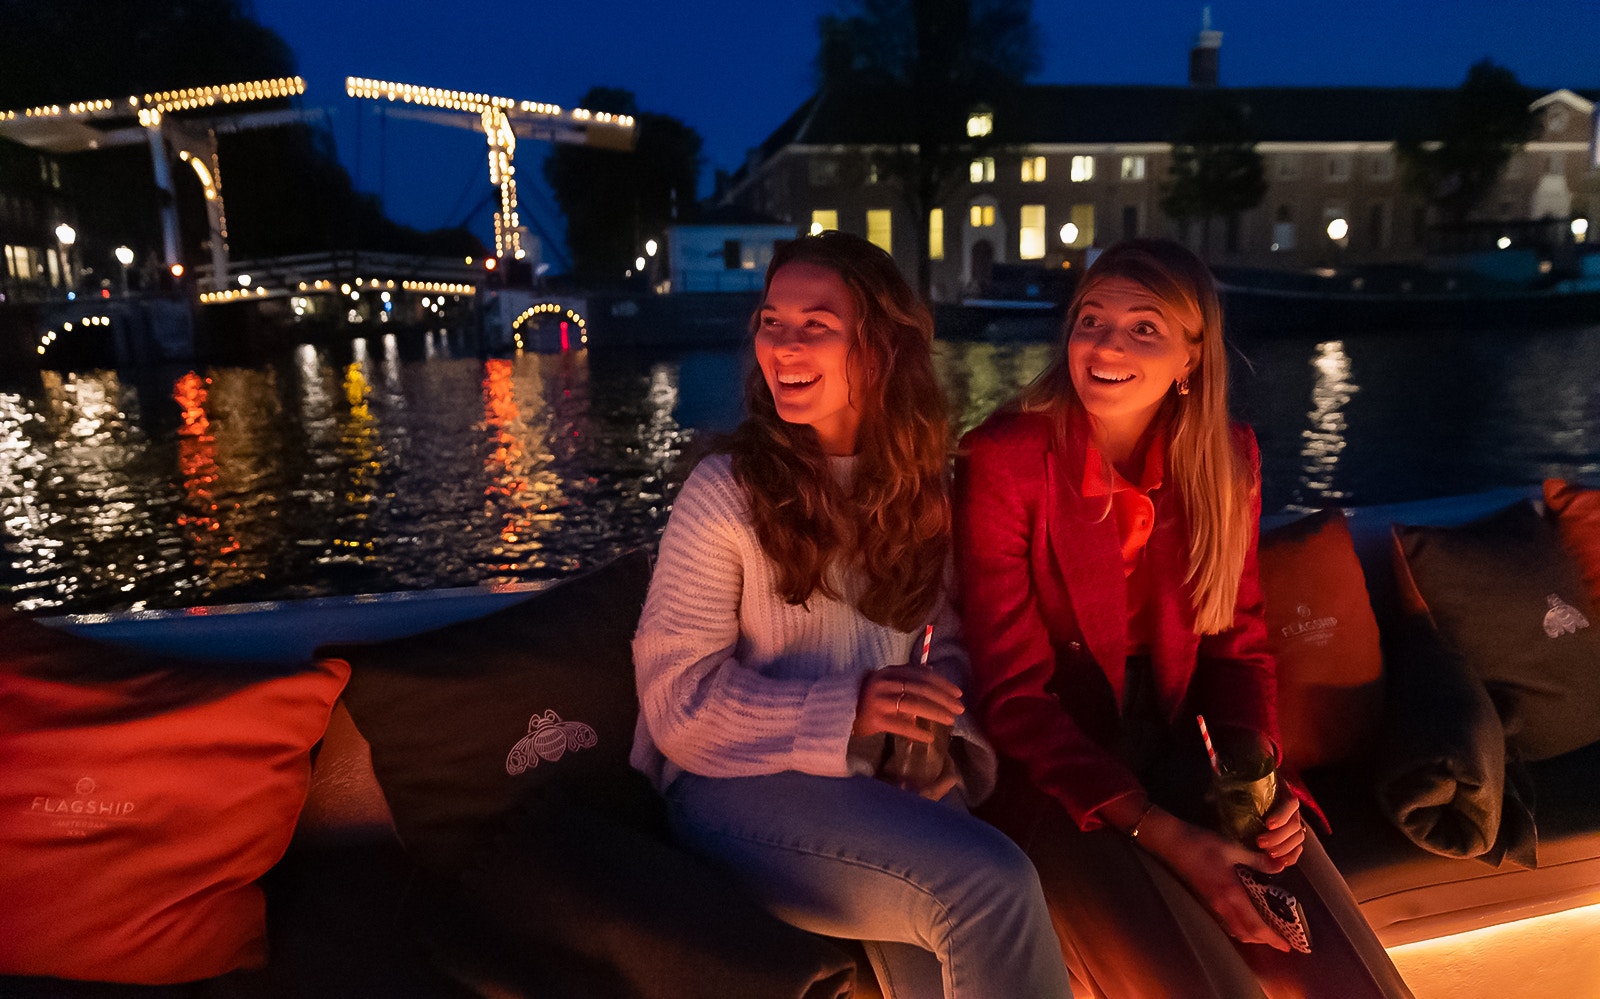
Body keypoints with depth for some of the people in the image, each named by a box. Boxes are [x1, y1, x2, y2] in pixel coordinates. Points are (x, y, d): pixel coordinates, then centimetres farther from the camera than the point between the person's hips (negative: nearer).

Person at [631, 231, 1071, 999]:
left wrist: (947, 745, -10)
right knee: (992, 886, -24)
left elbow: (946, 646, 10)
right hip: (735, 787, -4)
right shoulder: (725, 492, -9)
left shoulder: (923, 489, 5)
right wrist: (845, 710, -24)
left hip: (883, 784, 4)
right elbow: (679, 699, -12)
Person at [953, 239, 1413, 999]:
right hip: (1052, 771, -4)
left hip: (1176, 749, 4)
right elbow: (1013, 691, -14)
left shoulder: (1227, 459, 0)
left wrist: (1255, 770, -10)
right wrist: (1159, 832, -21)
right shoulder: (1003, 461, -15)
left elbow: (1238, 643, 9)